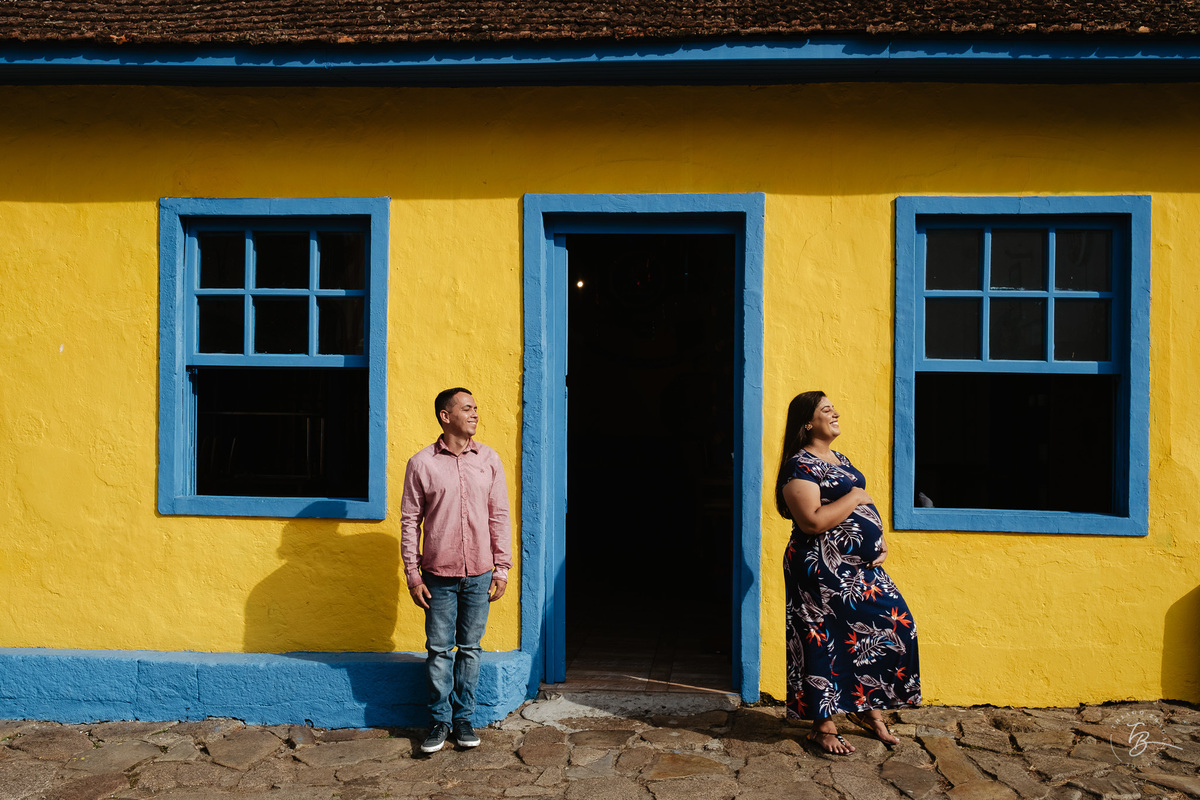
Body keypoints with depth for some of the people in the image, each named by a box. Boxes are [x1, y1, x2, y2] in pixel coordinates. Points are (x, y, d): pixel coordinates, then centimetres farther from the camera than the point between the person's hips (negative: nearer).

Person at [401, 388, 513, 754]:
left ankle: (464, 717, 23)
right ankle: (440, 720, 21)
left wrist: (502, 567, 2)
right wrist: (413, 574, -4)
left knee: (470, 648, 10)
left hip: (479, 574, 2)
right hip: (439, 575, -2)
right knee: (439, 650, 6)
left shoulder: (489, 459, 3)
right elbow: (410, 521, -1)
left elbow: (499, 516, 5)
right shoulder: (421, 463, -4)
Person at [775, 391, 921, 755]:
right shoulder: (799, 466, -13)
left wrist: (878, 540, 7)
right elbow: (812, 522, -25)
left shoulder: (839, 459, 16)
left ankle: (868, 708, 20)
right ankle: (823, 727, 13)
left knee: (896, 622, 5)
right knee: (826, 640, -2)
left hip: (861, 565, 9)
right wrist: (855, 496, -16)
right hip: (823, 569, -9)